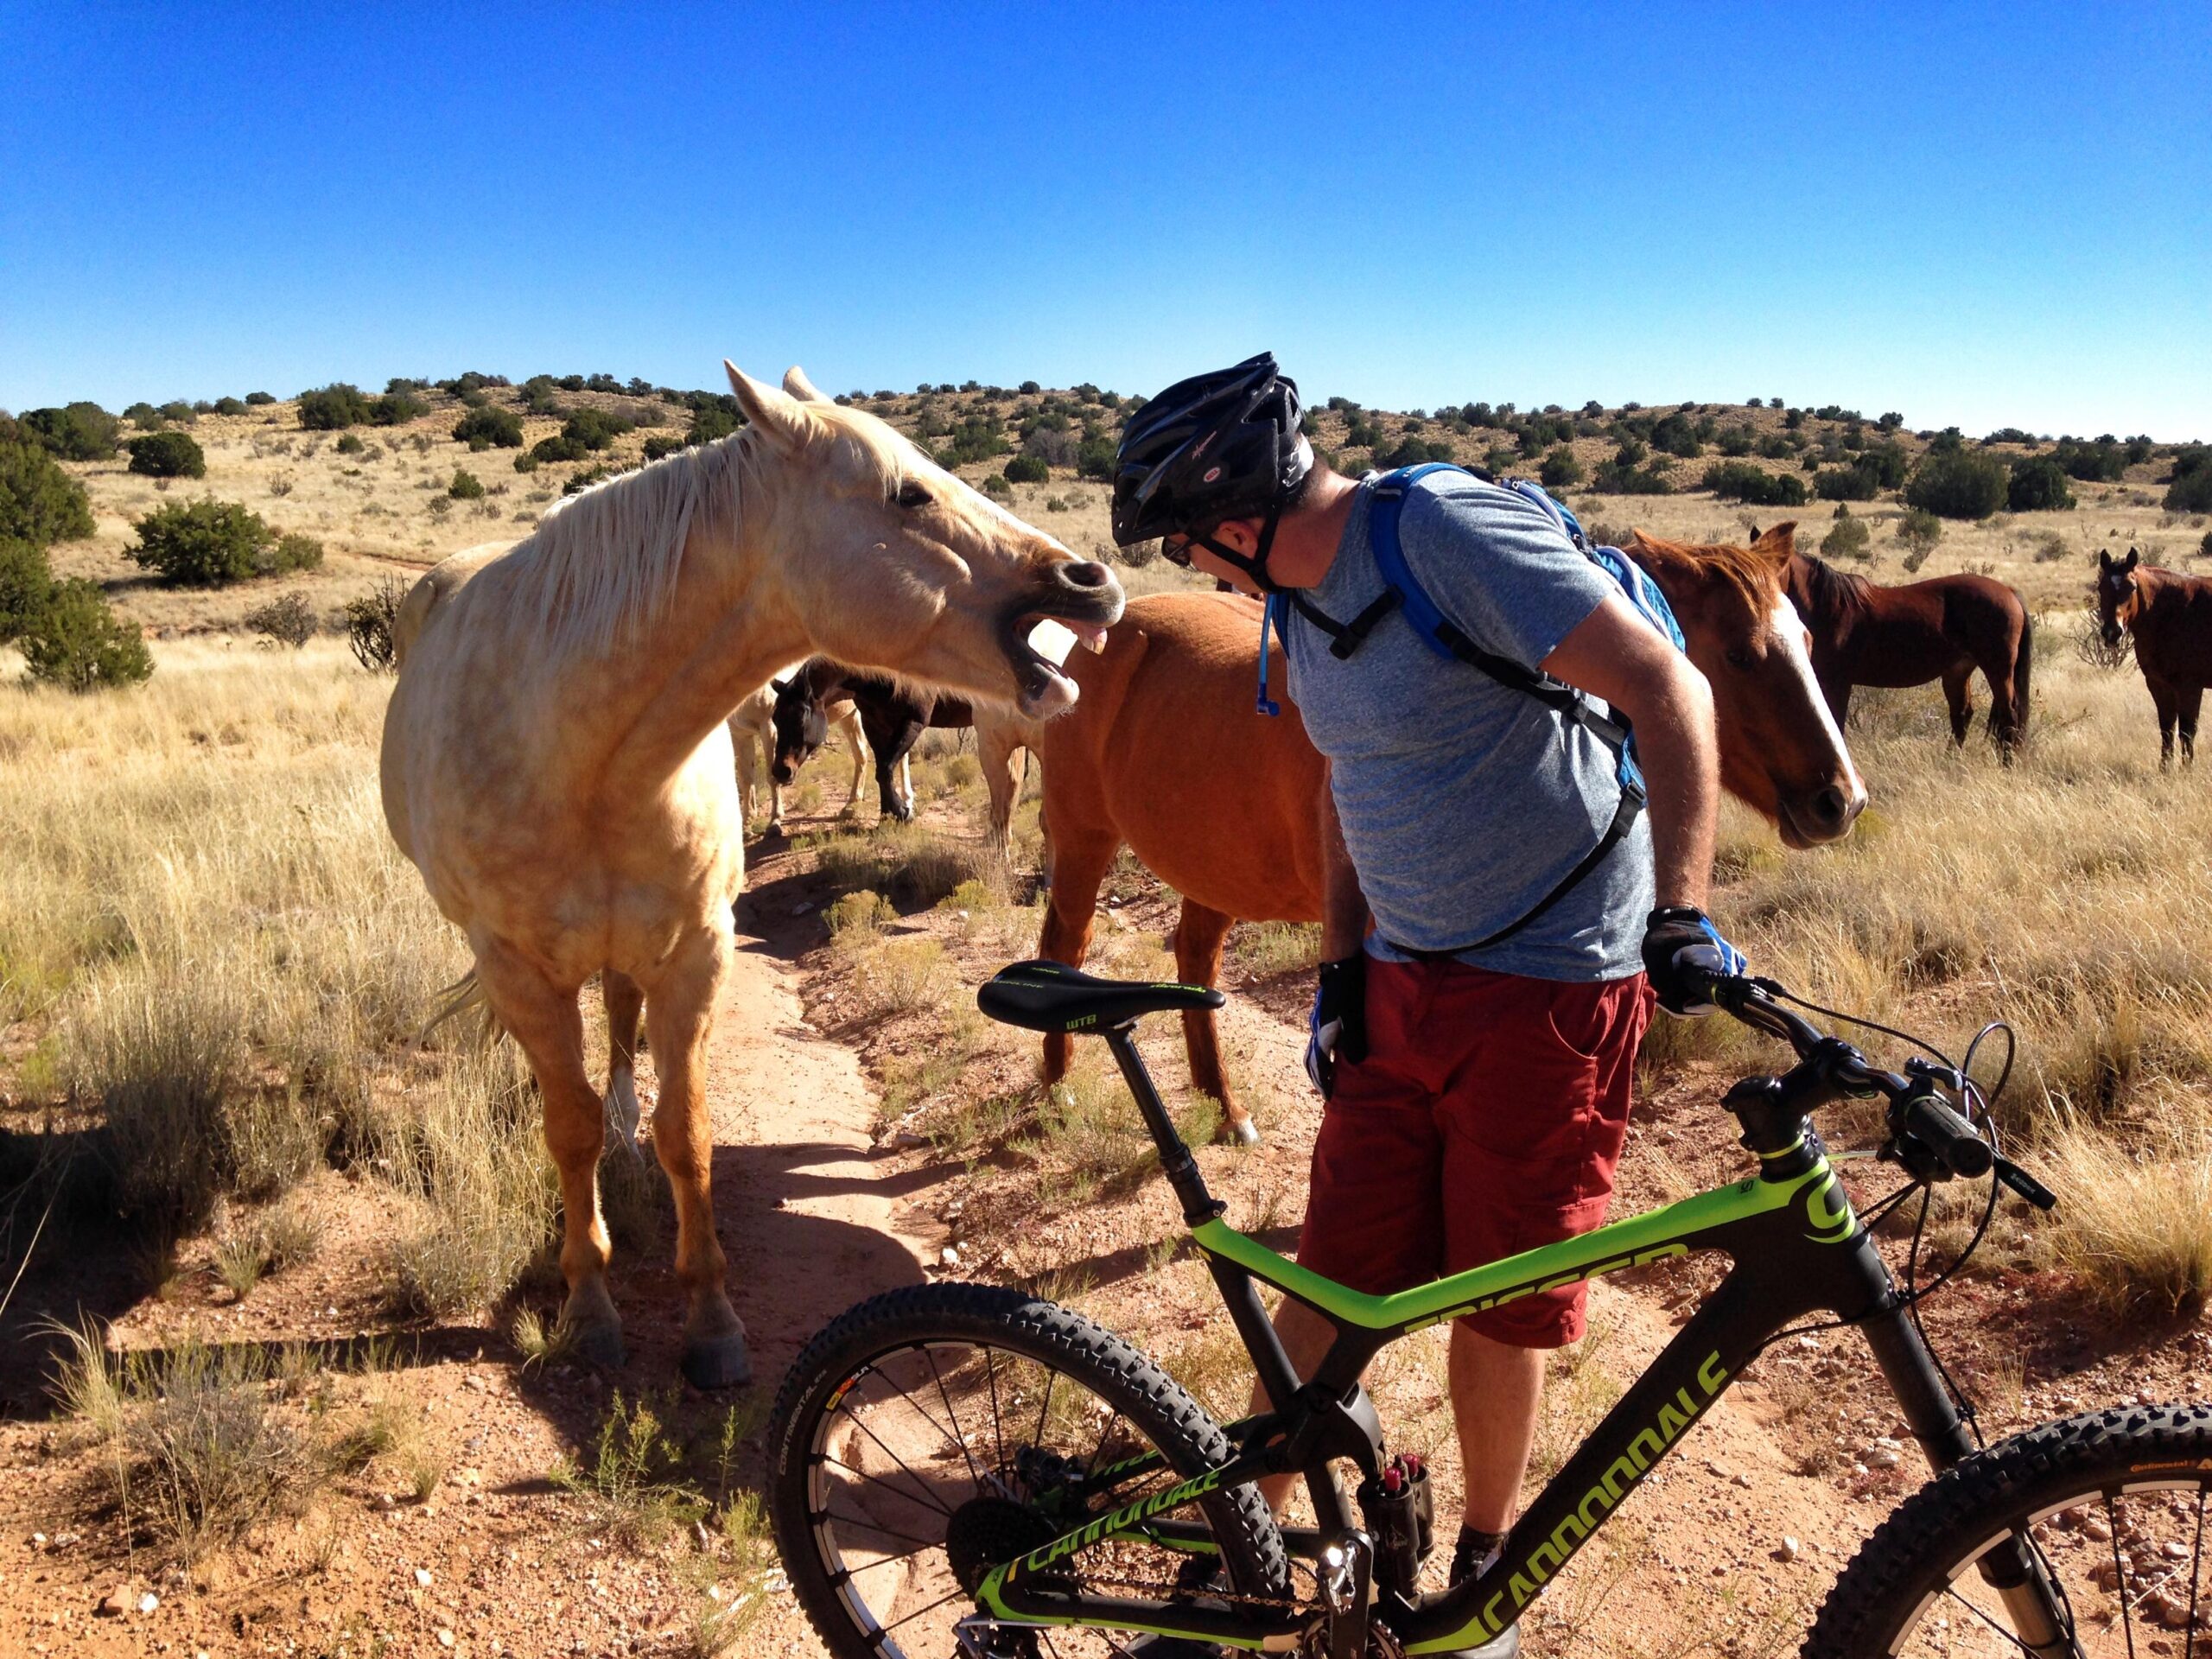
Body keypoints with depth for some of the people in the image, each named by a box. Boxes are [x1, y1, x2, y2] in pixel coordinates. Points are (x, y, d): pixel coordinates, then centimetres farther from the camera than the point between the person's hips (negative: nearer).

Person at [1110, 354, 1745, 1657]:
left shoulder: (1452, 533, -18)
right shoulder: (1306, 595, 8)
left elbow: (1668, 688, -21)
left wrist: (1681, 918, -28)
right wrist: (1338, 961, 13)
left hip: (1552, 986, -6)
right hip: (1401, 983, 6)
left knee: (1506, 1306, 7)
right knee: (1334, 1280, 9)